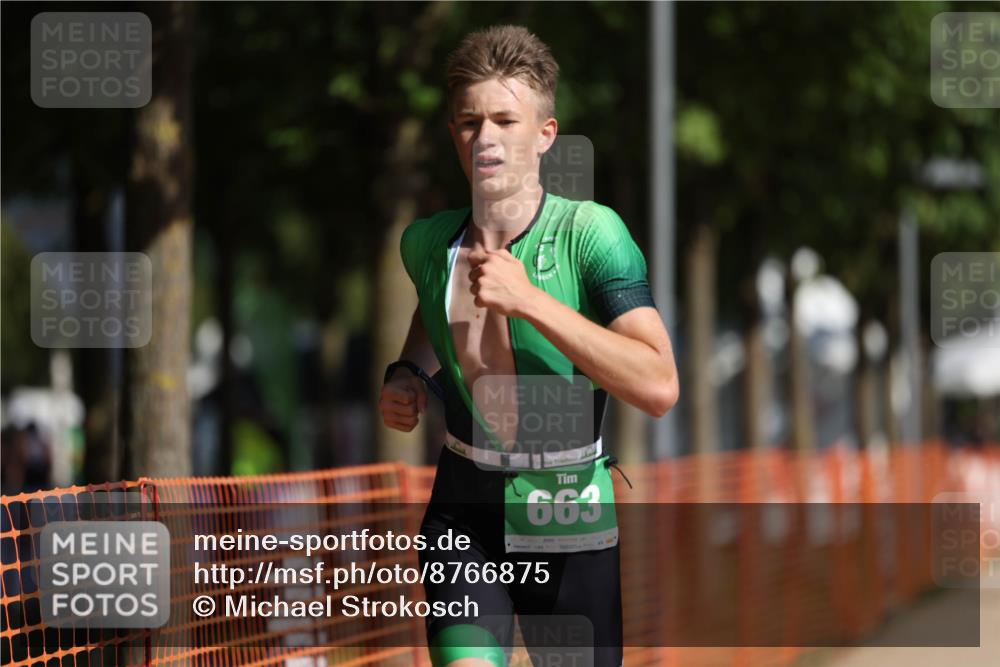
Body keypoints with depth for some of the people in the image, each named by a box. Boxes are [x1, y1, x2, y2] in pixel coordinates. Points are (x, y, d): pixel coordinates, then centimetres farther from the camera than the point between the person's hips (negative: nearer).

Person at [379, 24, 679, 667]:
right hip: (464, 513, 2)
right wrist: (408, 375, 7)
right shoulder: (427, 242, -1)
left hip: (570, 524, -2)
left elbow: (659, 386, -28)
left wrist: (528, 300, -30)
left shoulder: (591, 233, -15)